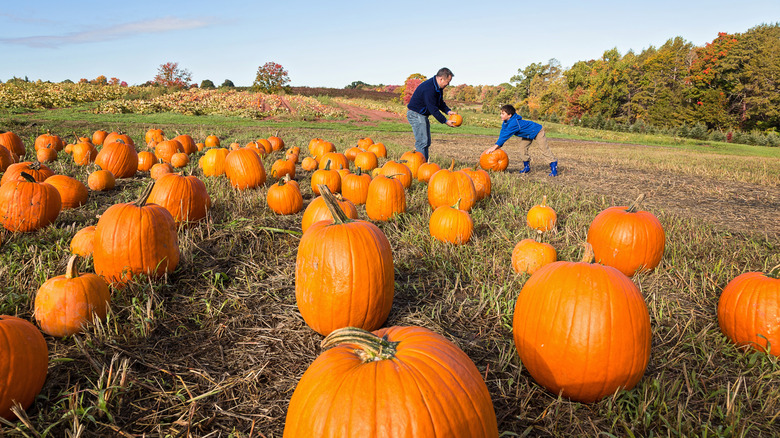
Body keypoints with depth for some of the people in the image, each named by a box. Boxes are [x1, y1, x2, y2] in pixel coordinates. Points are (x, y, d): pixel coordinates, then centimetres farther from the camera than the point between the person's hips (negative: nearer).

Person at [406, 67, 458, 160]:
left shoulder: (438, 87, 4)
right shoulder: (428, 88, -27)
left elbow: (440, 103, 16)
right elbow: (433, 109, -27)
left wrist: (448, 111, -2)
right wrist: (445, 121, -21)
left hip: (423, 115, 10)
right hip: (415, 114, -10)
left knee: (427, 142, 10)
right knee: (422, 141, -14)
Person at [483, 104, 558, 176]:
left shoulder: (514, 123, -41)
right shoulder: (505, 122, -12)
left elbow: (506, 135, -44)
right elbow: (502, 134, -11)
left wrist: (495, 146, -46)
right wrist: (495, 146, -20)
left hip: (536, 131, -9)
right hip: (526, 134, 9)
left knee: (544, 149, -9)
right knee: (523, 149, 3)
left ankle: (554, 166, -4)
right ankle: (527, 167, 15)